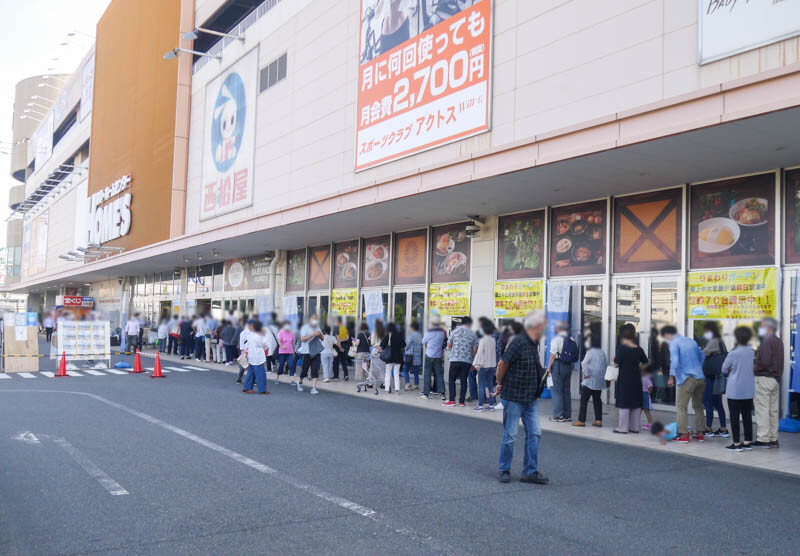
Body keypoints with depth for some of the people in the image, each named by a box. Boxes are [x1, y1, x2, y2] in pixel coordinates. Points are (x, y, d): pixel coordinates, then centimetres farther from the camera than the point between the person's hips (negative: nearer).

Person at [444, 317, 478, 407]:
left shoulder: (455, 331, 3)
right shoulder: (473, 334, 3)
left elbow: (449, 345, 9)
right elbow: (475, 350, 2)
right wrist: (473, 361, 13)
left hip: (455, 359, -1)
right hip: (467, 360, 1)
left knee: (452, 379, 8)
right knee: (463, 380, 7)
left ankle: (452, 400, 1)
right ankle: (461, 401, 5)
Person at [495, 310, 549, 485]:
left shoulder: (534, 344, 9)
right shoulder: (518, 342, -17)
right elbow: (502, 364, -11)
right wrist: (500, 384, 0)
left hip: (531, 398, 8)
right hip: (514, 396, -8)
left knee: (534, 433, 6)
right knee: (510, 435, 2)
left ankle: (530, 472, 14)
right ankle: (503, 470, 17)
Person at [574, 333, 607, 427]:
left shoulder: (590, 352, -11)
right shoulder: (602, 353, 10)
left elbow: (584, 363, -23)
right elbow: (606, 364, 14)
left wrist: (586, 374, -13)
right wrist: (603, 375, 15)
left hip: (590, 381, -7)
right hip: (600, 381, 7)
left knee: (584, 400, -2)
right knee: (597, 400, 13)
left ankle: (581, 420, -1)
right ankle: (598, 420, 11)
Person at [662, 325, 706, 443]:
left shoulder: (674, 344, -5)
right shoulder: (691, 341, 17)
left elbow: (674, 360, -17)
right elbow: (702, 357, 22)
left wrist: (671, 377, -16)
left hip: (687, 378, -7)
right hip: (700, 377, 7)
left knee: (681, 406, -3)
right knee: (698, 406, 16)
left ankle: (683, 434, -8)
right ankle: (700, 433, 19)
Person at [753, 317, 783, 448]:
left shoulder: (767, 342, -15)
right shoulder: (778, 342, 14)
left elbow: (764, 362, -23)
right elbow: (777, 362, 16)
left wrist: (755, 368, -9)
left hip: (764, 378, -9)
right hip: (775, 379, 9)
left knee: (762, 409, -4)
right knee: (773, 410, 13)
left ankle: (763, 439, -3)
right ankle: (773, 439, 18)